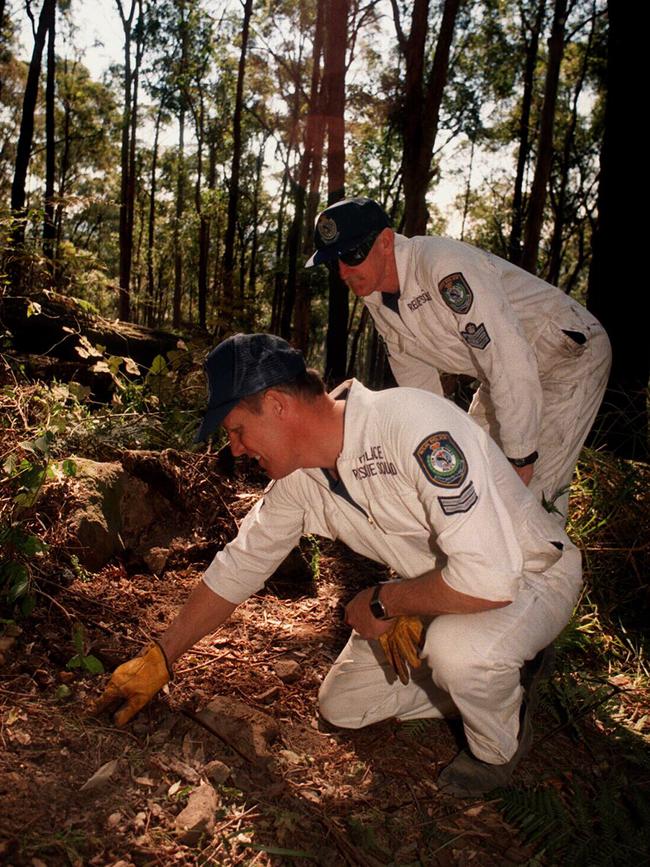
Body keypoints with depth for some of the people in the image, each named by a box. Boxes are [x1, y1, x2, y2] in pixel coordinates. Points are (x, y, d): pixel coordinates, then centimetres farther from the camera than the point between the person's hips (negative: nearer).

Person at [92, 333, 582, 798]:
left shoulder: (413, 425, -35)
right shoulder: (298, 477, -10)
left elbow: (489, 575, -41)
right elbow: (238, 567, 3)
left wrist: (383, 603, -24)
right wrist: (159, 660, 9)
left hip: (532, 574, -6)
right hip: (440, 586, 7)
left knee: (458, 643, -37)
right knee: (342, 707, 6)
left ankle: (500, 744, -3)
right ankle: (483, 682, 19)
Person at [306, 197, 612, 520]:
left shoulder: (442, 263, -31)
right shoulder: (375, 299, -3)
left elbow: (511, 359, -35)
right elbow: (416, 379, 9)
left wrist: (519, 457, -30)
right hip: (504, 378, 8)